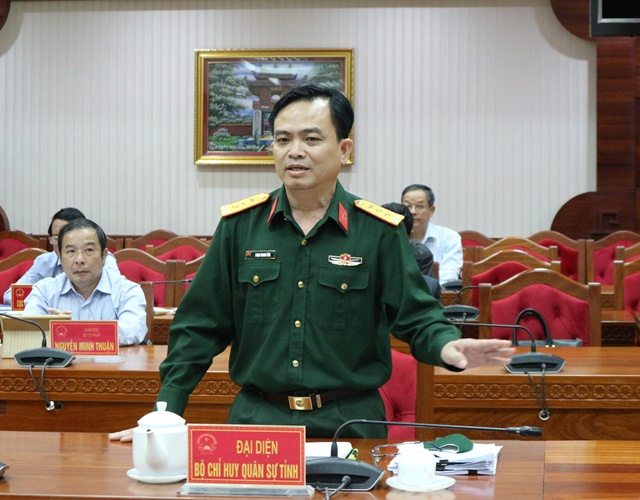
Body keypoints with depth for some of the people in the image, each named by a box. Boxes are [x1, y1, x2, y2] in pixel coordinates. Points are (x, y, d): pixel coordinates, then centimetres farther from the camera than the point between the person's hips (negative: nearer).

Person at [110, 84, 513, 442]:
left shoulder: (380, 232, -2)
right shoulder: (240, 226, 3)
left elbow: (418, 317, -2)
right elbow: (201, 328, 6)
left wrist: (447, 345, -25)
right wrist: (165, 413, 1)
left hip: (350, 420, -1)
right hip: (256, 417, 1)